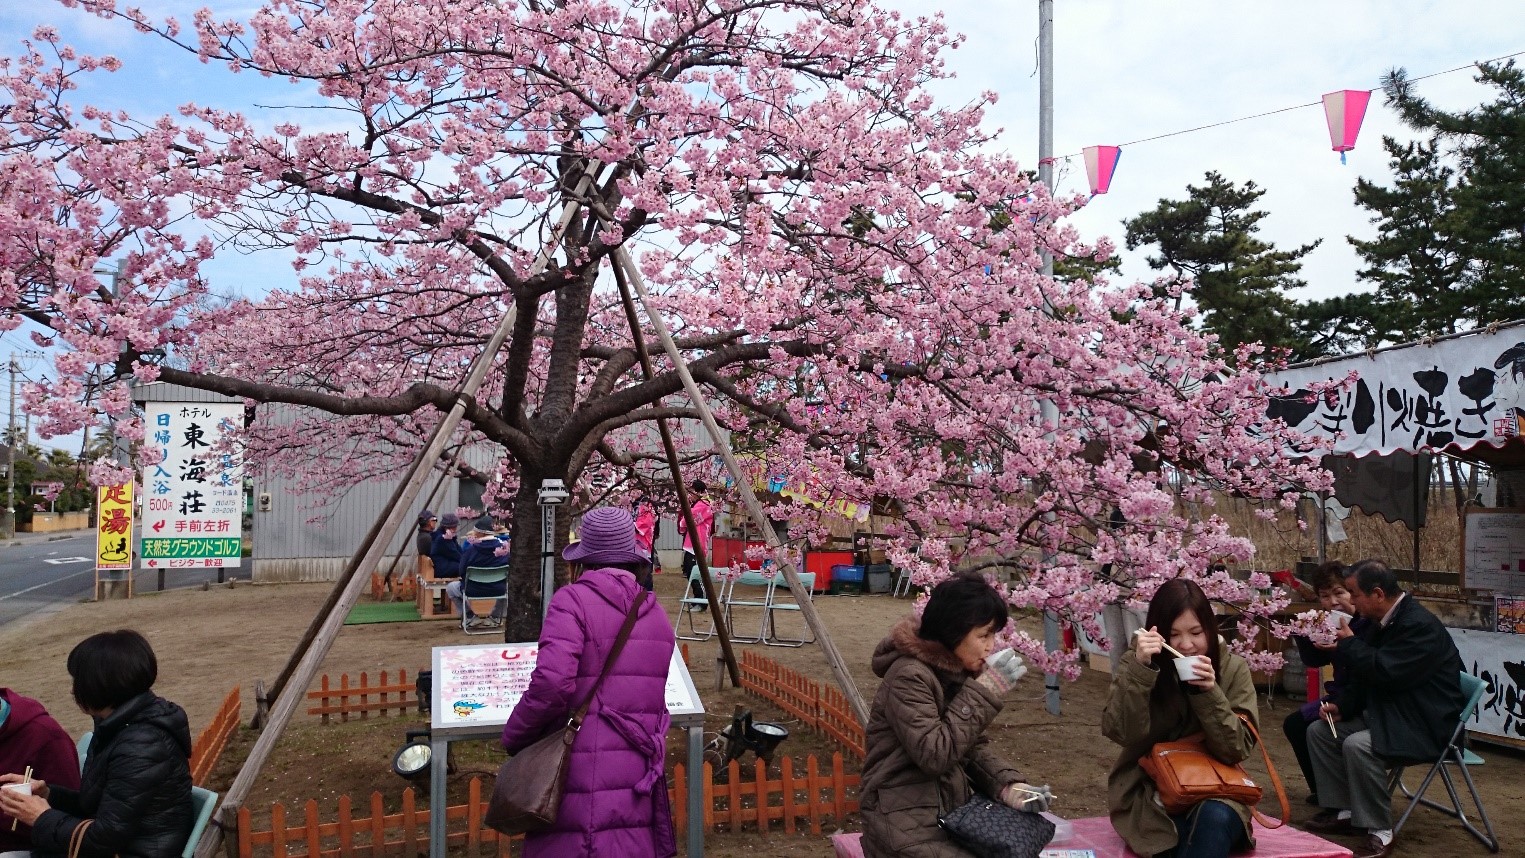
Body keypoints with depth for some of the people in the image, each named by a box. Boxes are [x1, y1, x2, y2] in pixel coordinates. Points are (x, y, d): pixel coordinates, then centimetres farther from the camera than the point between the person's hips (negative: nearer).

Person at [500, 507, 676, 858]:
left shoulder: (573, 601, -7)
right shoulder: (657, 613, 11)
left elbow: (552, 683, -18)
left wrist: (514, 736, -4)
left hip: (582, 780, -6)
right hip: (638, 784, 6)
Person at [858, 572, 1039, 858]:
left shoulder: (959, 671, 6)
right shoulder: (909, 677, -19)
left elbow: (973, 748, 8)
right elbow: (935, 755, -25)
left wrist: (1009, 784, -10)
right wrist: (985, 691, -23)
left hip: (953, 807, 8)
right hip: (909, 821, -7)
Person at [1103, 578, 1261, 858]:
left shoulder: (1232, 669, -2)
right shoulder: (1134, 664, -5)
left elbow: (1237, 749, -8)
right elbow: (1123, 733, -18)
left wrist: (1209, 692, -22)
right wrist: (1140, 669, -29)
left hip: (1212, 791, 2)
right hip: (1147, 795, -1)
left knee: (1216, 818, -32)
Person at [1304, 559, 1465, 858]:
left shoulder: (1420, 625, -23)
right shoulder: (1386, 622, 7)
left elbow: (1384, 672, -30)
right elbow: (1368, 676, 14)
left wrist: (1349, 643, -15)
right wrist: (1342, 707, 0)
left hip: (1425, 726, -10)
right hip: (1390, 714, 10)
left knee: (1357, 744, -32)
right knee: (1320, 732, 5)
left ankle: (1380, 833, -19)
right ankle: (1343, 812, 9)